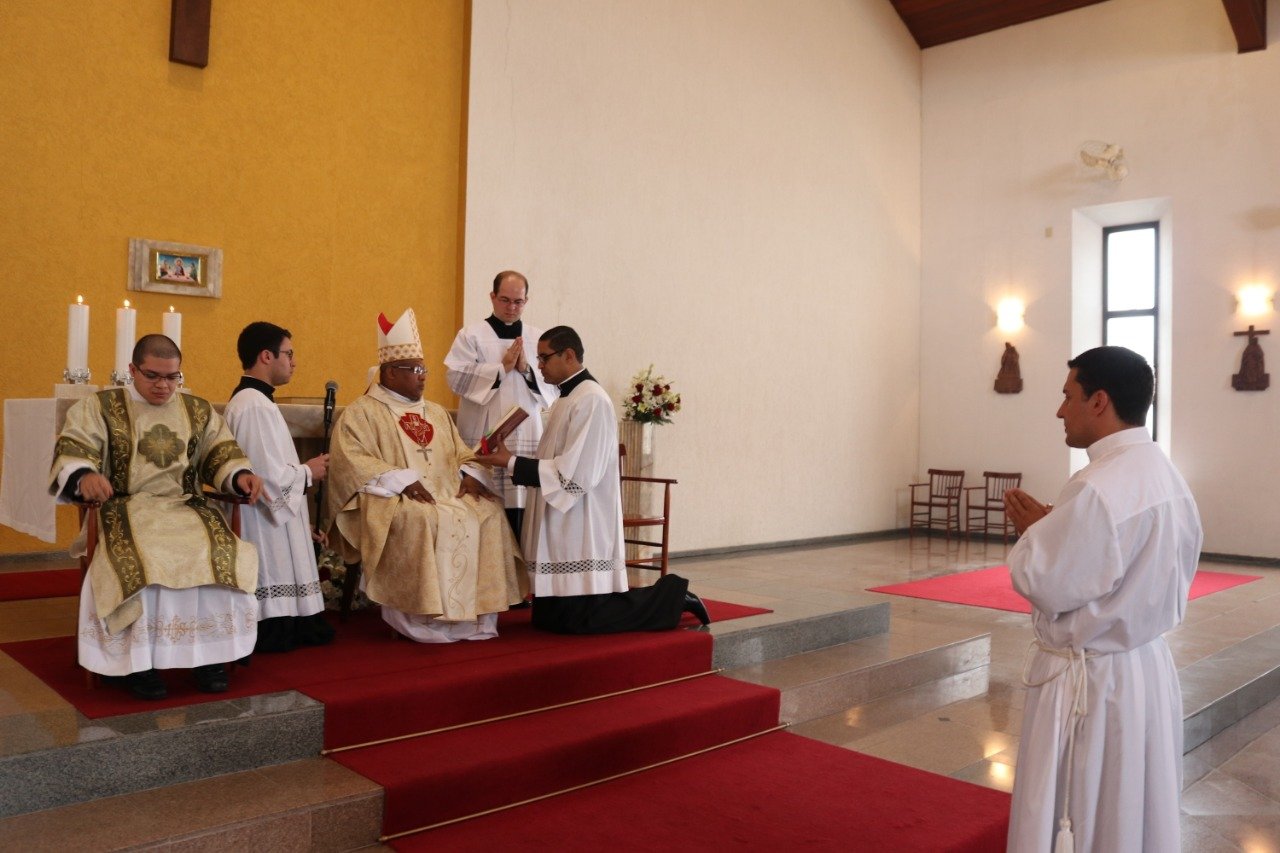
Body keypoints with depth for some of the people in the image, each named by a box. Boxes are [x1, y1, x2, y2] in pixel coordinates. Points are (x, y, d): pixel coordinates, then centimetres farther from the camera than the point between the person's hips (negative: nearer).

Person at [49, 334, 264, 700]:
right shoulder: (100, 407, 7)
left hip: (186, 506, 2)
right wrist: (84, 475, -28)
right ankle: (138, 661, -21)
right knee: (140, 564, -34)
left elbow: (221, 452, 14)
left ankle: (209, 653, -18)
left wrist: (241, 474, -9)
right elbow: (71, 450, -4)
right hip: (125, 508, -2)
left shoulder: (199, 411, 17)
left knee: (218, 556, -27)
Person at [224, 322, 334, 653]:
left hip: (271, 518, 11)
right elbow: (270, 477, -25)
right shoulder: (255, 406, -20)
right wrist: (308, 473, -9)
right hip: (266, 522, -11)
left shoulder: (250, 400, 14)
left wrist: (301, 471, 9)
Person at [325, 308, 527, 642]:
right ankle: (421, 616, -28)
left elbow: (461, 454, 23)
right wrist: (402, 480, -21)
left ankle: (476, 611, -15)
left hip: (446, 495, 6)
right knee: (425, 519, -36)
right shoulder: (361, 413, 2)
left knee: (488, 511, -17)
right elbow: (350, 462, -10)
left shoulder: (437, 413, 24)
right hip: (392, 501, -6)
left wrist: (468, 475, -1)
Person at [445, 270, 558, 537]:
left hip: (527, 439, 2)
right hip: (483, 440, -2)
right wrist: (502, 368, -7)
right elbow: (456, 377, -7)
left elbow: (554, 386, 10)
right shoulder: (471, 335, 6)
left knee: (521, 509, -2)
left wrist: (527, 369, -6)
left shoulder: (538, 339, 14)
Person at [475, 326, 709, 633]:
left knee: (579, 623, -7)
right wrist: (510, 461, 3)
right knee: (546, 618, 12)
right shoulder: (566, 398, 14)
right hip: (563, 532, 10)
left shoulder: (592, 401, -15)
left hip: (582, 534, -10)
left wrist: (512, 463, -18)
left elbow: (575, 474, -21)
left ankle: (672, 596, 10)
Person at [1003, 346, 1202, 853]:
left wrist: (1032, 530, -4)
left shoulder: (1098, 488, -25)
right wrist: (1053, 527, 6)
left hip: (1091, 681, -9)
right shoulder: (1164, 475, 5)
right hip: (1148, 668, 9)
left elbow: (1046, 585, -21)